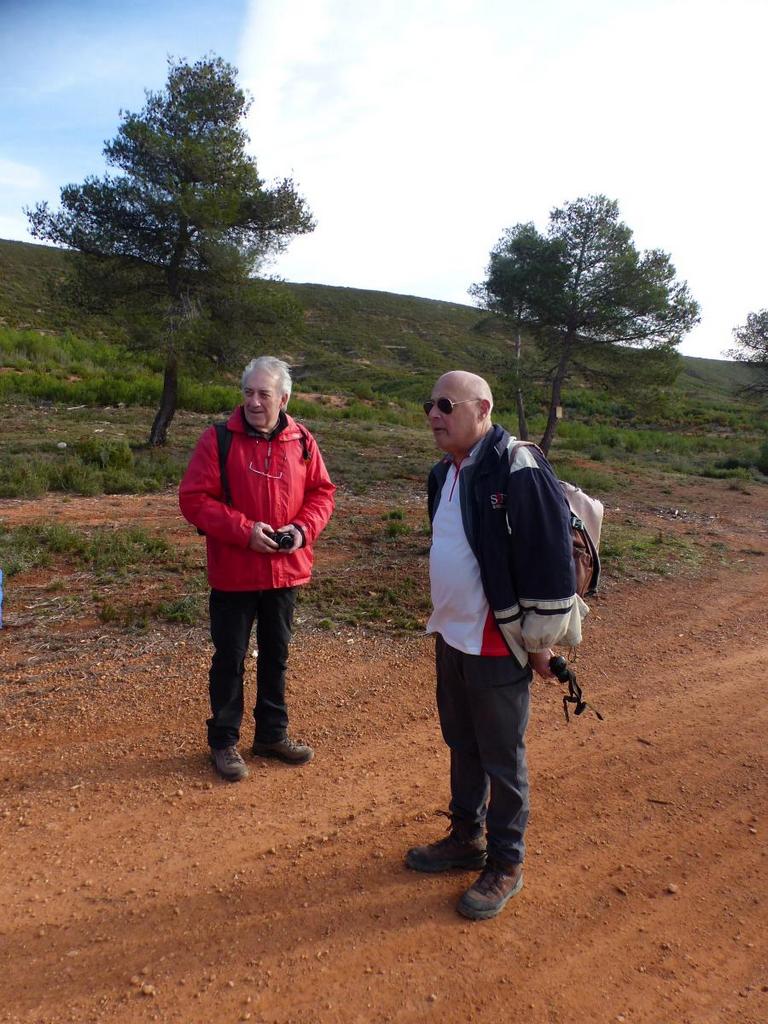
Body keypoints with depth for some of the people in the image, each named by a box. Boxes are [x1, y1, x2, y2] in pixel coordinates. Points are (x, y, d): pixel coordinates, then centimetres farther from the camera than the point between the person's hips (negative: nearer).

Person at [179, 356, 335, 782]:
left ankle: (272, 734, 35)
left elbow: (322, 491, 7)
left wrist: (303, 528, -11)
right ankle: (223, 740, 26)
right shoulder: (218, 439, -10)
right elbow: (194, 498, -13)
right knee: (229, 658, 8)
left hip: (286, 571, 4)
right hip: (233, 573, -4)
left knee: (276, 655, 17)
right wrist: (244, 530, -21)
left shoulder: (302, 442, 1)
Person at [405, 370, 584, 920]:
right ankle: (467, 838, 41)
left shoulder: (519, 470, -20)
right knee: (462, 745, 21)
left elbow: (552, 556, -20)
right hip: (451, 636, 8)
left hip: (499, 645, -8)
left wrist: (540, 639, -16)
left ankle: (505, 864, 28)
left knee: (502, 758, 8)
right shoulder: (446, 473, 7)